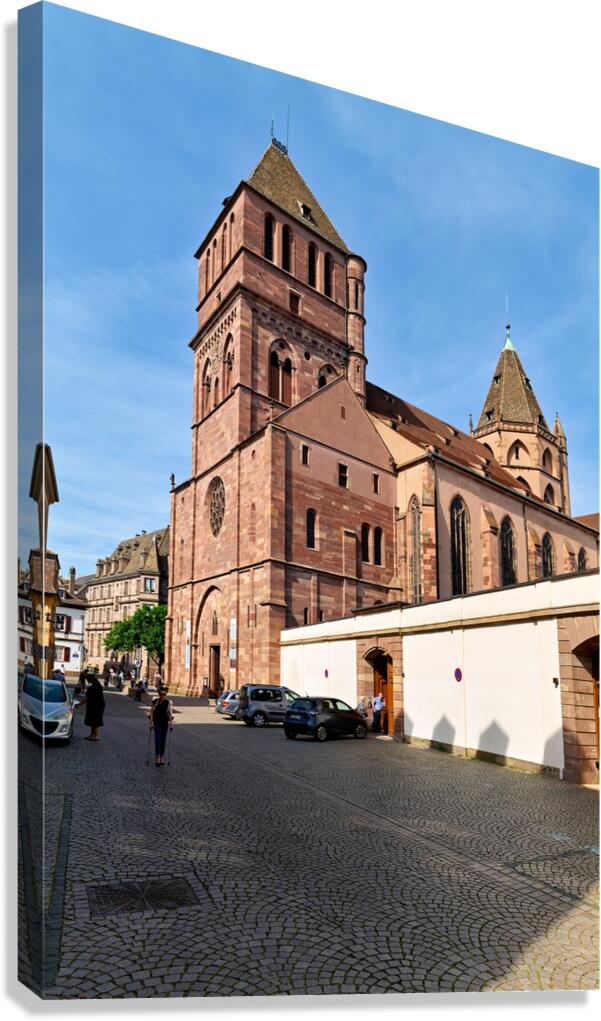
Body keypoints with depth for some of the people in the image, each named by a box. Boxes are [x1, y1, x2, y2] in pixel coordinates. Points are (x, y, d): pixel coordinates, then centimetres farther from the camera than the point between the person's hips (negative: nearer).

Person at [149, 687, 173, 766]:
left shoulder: (168, 702, -4)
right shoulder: (155, 701, -7)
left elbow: (170, 713, -6)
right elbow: (152, 712, -7)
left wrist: (171, 723, -12)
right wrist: (151, 723, -13)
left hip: (165, 723, 2)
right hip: (157, 723, -1)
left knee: (163, 741, 7)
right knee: (157, 740, -8)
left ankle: (162, 757, 19)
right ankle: (157, 758, -6)